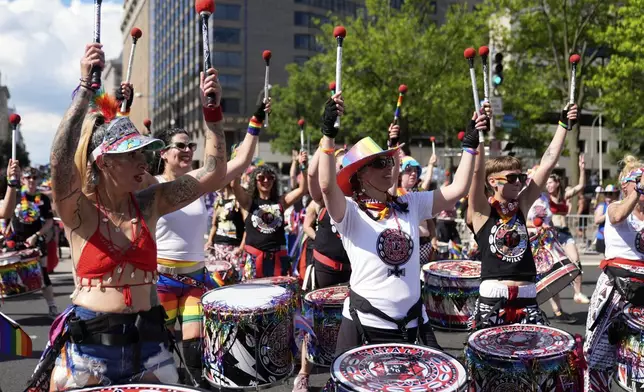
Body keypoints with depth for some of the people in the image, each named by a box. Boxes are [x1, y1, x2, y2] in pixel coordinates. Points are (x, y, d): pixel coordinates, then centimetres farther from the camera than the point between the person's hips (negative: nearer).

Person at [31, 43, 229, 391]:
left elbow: (212, 174, -1)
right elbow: (61, 161, -29)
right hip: (88, 342, -3)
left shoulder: (149, 203, 1)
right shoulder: (78, 210, -9)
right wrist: (85, 87, -33)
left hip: (147, 339, 4)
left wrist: (213, 111, -8)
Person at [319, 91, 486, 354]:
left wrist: (470, 144, 4)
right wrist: (328, 132, -33)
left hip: (412, 322, 5)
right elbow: (327, 186, -27)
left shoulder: (410, 204, 7)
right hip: (364, 324, -4)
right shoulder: (349, 211, -8)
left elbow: (456, 190, 5)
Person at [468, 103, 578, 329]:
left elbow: (548, 162, 5)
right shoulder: (481, 211, -4)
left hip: (527, 297, 5)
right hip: (493, 297, -5)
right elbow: (477, 171, -21)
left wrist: (563, 124, 3)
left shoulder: (522, 205, 8)